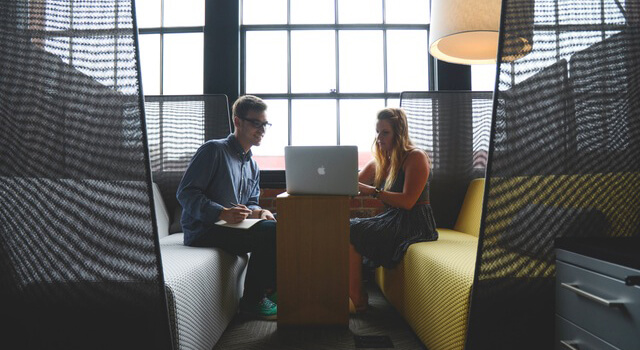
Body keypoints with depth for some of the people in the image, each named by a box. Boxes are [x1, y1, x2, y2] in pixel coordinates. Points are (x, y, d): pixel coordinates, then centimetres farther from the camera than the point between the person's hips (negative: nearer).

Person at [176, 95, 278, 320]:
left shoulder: (253, 166, 19)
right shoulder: (214, 150, -8)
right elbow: (185, 193, -14)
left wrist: (257, 212, -6)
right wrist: (222, 213, -27)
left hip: (233, 226, 8)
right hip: (203, 231, -8)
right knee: (270, 232, -25)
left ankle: (269, 288, 4)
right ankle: (252, 299, -9)